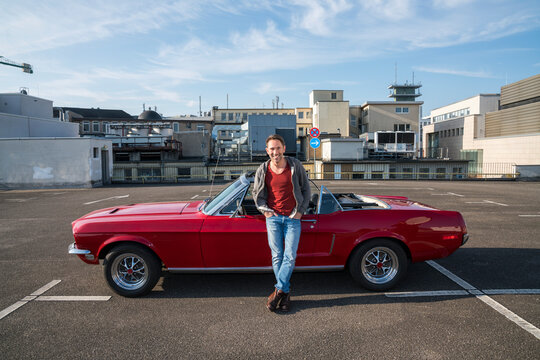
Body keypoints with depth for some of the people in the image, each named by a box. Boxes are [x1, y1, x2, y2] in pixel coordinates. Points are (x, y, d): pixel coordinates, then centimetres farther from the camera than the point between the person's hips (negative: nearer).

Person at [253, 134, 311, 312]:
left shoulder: (296, 166, -5)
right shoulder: (263, 170, 0)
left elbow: (306, 189, 6)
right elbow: (256, 193, 13)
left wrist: (300, 211, 0)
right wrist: (264, 209, 0)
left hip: (293, 218, -1)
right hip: (273, 217, 1)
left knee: (290, 257, -5)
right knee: (277, 256, 2)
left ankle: (278, 290, 8)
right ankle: (286, 292, 15)